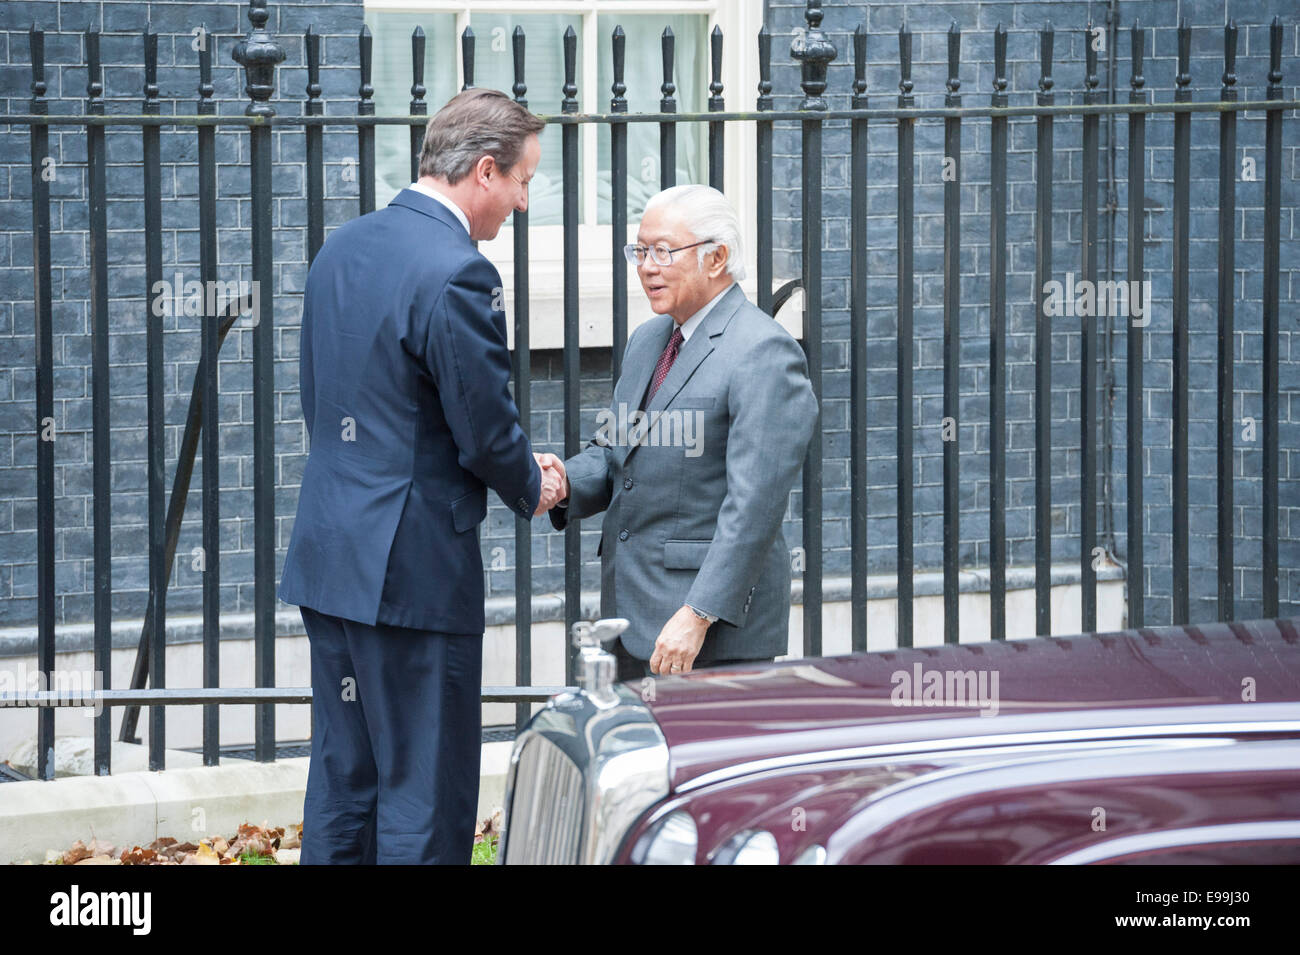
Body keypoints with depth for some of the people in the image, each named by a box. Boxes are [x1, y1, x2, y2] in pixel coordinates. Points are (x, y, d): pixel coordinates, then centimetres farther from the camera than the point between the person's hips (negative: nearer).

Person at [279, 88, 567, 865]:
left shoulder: (341, 249, 10)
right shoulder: (455, 275, -18)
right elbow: (487, 429, -16)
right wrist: (533, 489, 7)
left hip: (327, 557, 9)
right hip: (414, 567, -9)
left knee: (343, 782, 15)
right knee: (426, 800, -2)